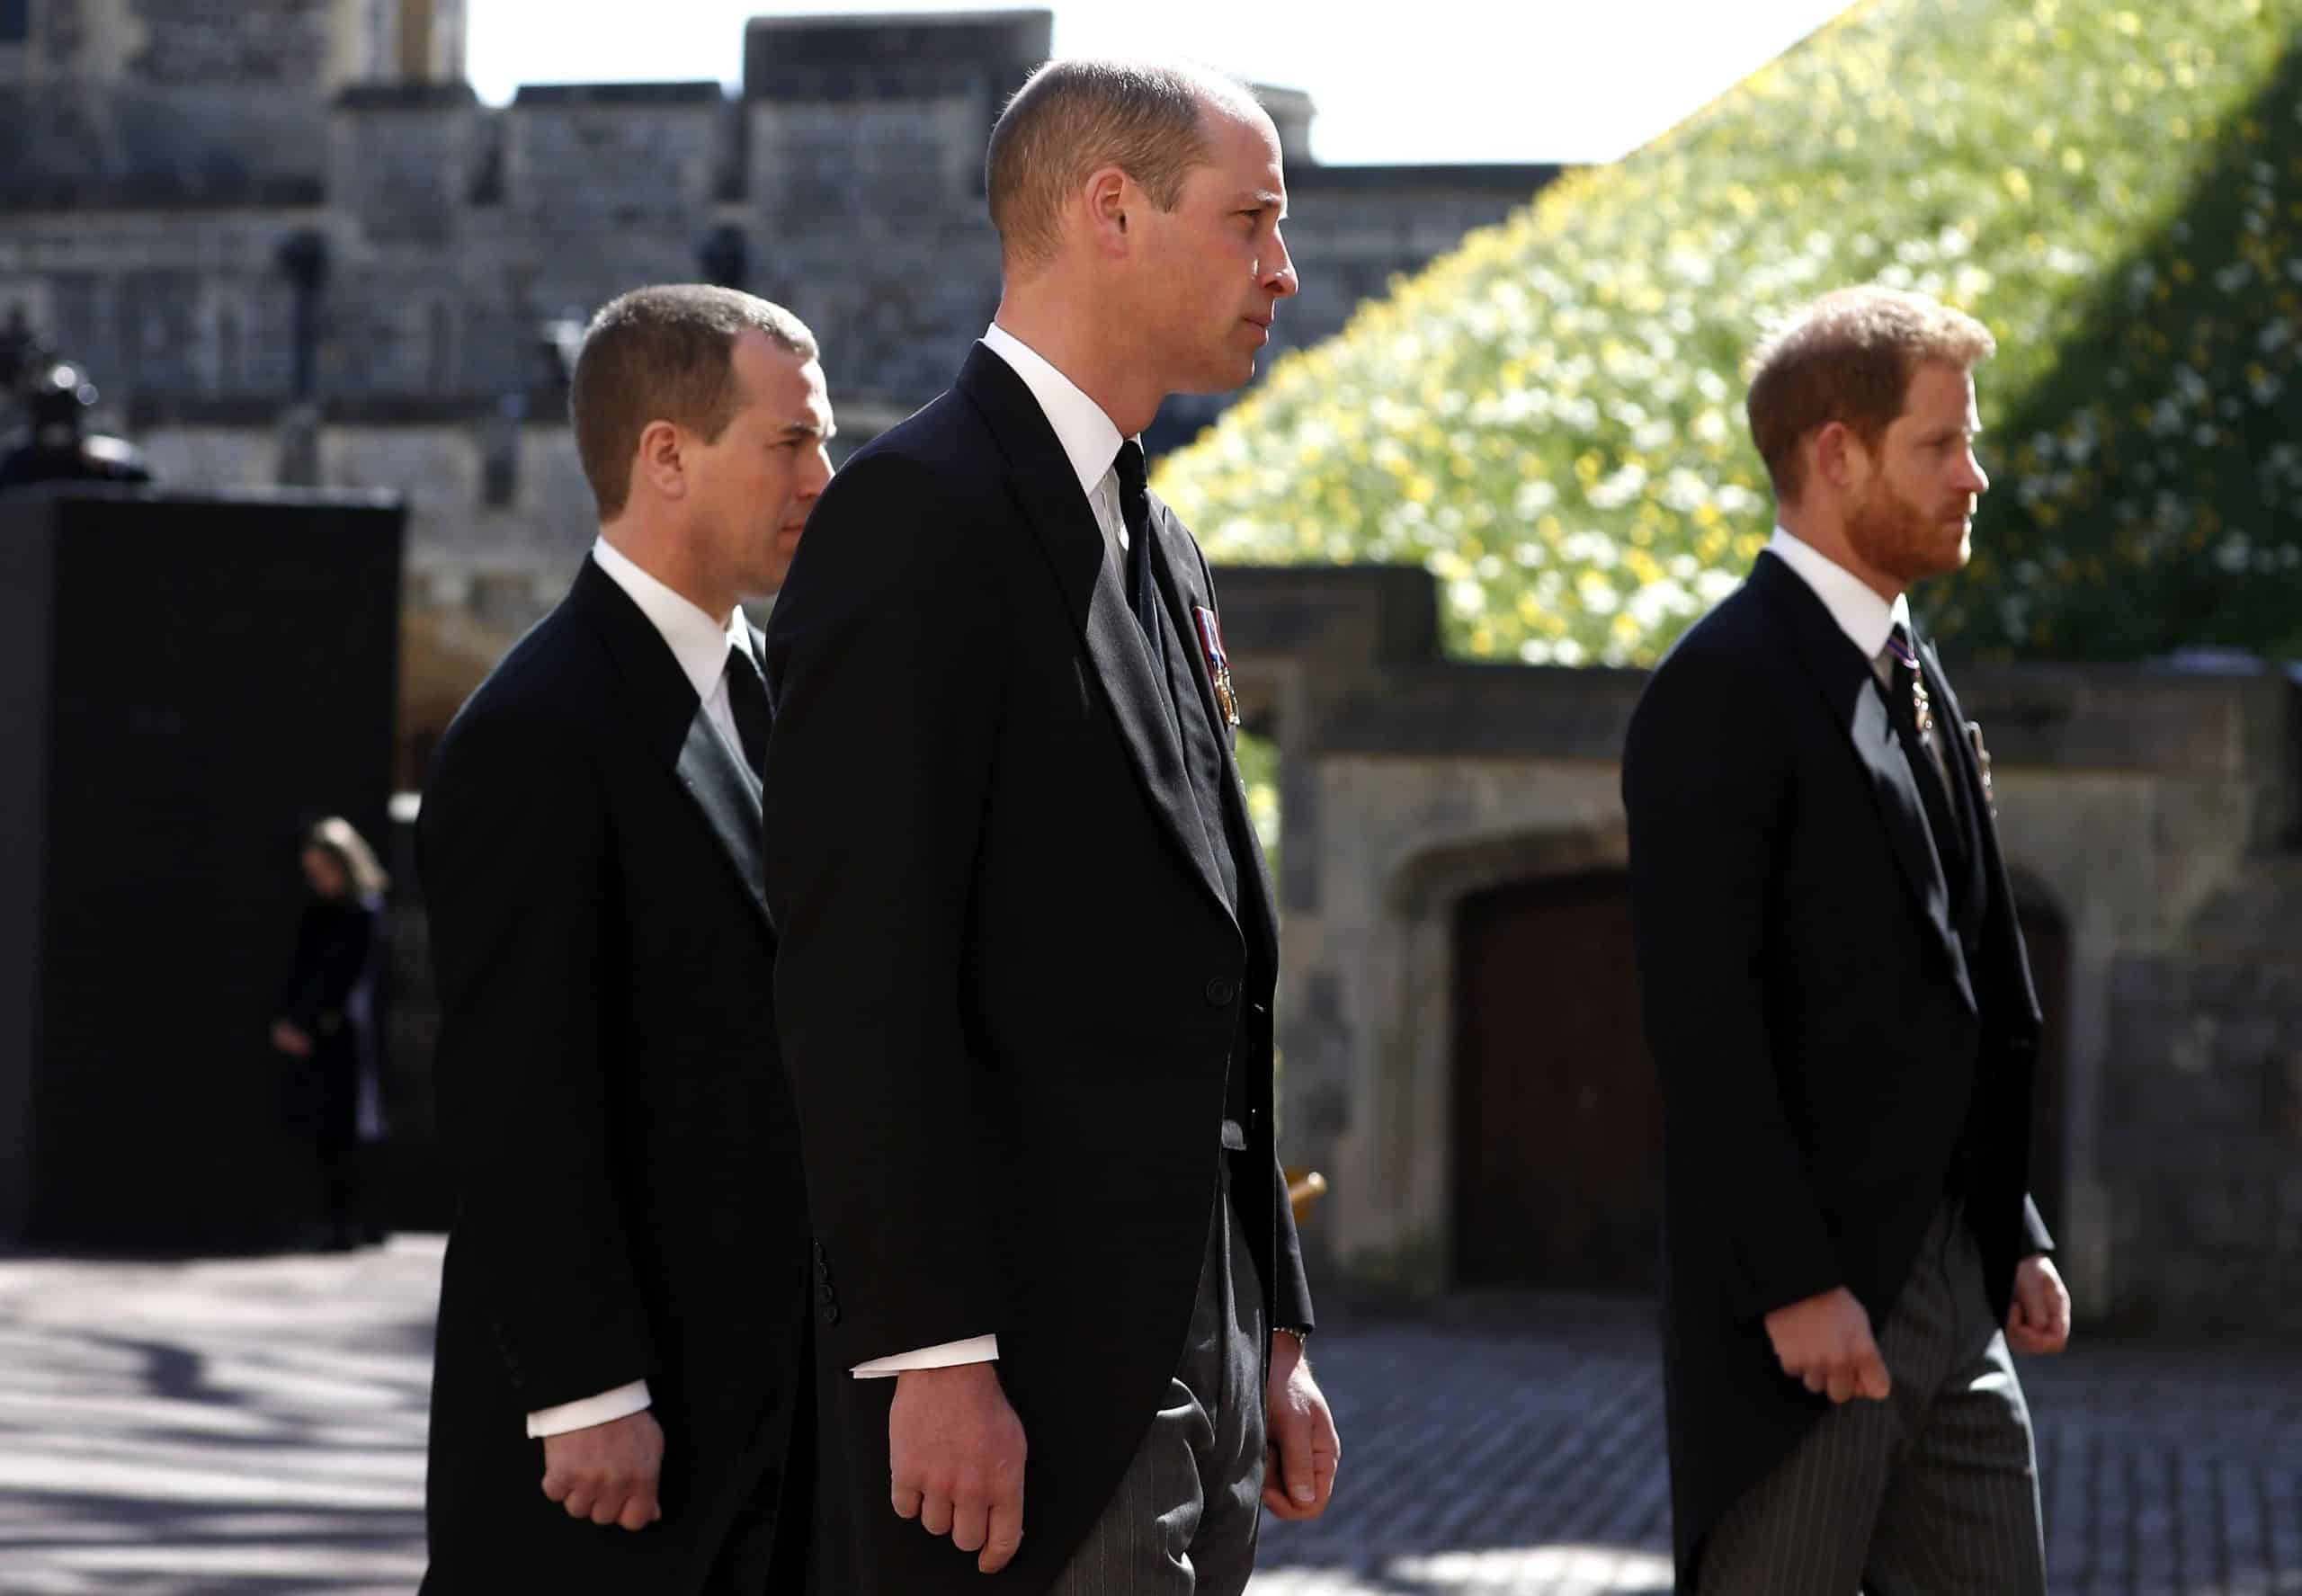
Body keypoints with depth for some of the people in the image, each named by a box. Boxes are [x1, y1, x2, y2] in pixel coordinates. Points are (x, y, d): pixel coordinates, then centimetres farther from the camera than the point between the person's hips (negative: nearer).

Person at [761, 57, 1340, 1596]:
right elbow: (860, 977, -18)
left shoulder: (1160, 556, 19)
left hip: (1188, 1375, 9)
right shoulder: (918, 512, -10)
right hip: (1021, 1385, -9)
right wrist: (934, 1356, -22)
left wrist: (1275, 1334, 18)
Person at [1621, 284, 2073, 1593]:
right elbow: (1706, 1018, -18)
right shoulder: (1723, 691, -12)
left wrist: (2016, 1236, 15)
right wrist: (1794, 1286, -21)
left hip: (1948, 1279, 9)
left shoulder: (1914, 681, 16)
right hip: (1809, 1298, -9)